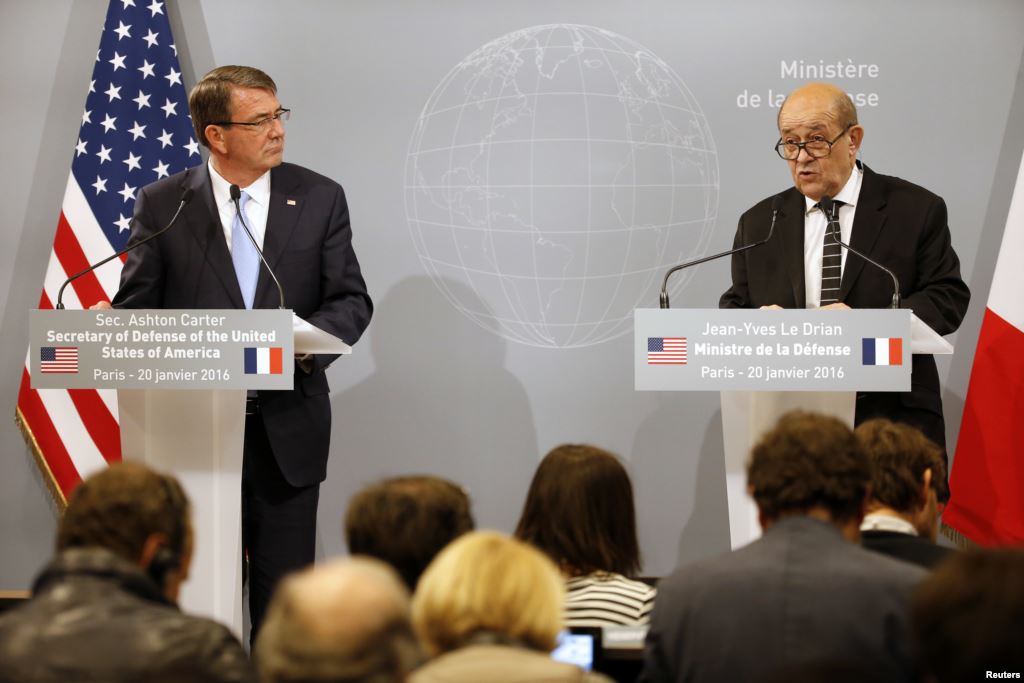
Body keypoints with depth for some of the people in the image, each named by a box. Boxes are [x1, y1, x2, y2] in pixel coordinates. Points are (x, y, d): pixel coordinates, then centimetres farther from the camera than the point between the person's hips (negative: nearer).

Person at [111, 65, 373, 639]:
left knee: (284, 593, 4)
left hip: (287, 428, 1)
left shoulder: (320, 198, 4)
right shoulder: (163, 204, 1)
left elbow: (352, 300, 3)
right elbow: (133, 310, 2)